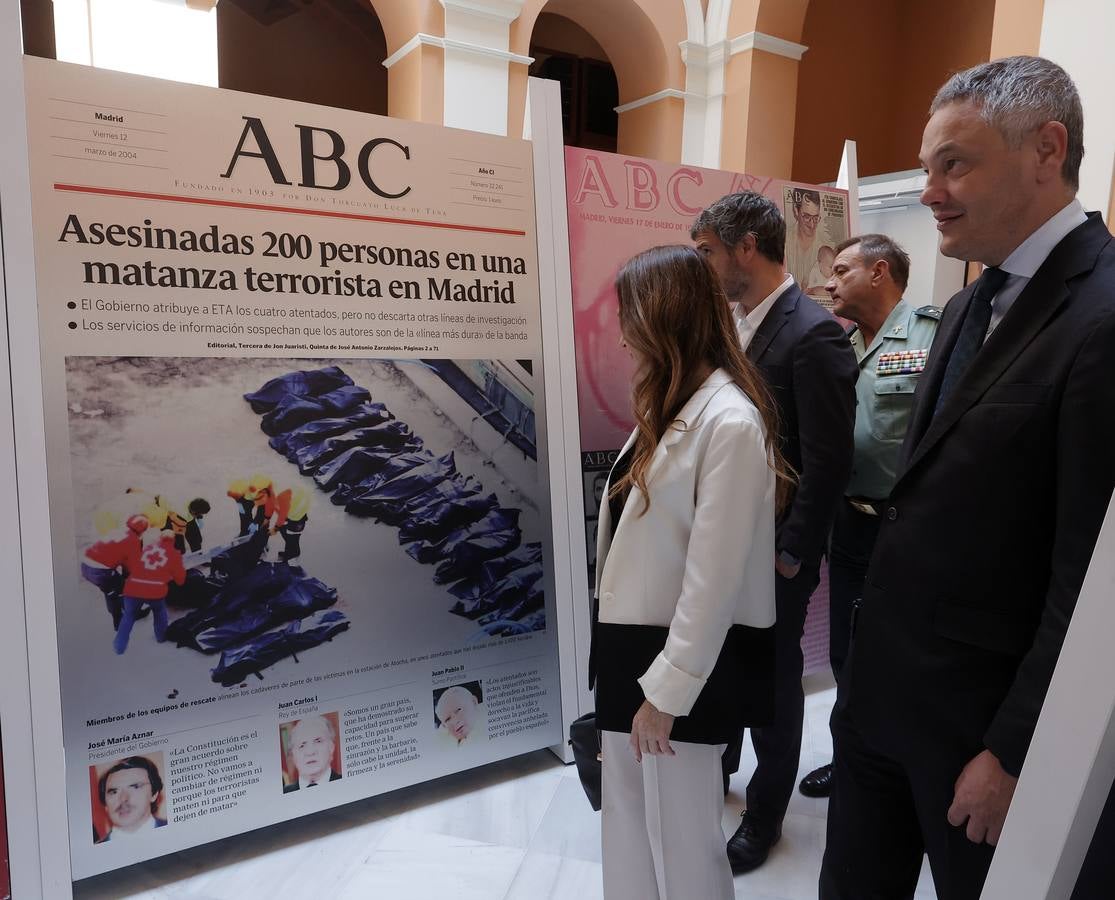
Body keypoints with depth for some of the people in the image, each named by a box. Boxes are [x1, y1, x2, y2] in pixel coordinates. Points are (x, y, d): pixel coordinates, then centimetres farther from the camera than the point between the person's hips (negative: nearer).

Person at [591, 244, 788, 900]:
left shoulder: (730, 421, -20)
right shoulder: (673, 405, 9)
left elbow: (714, 577, -21)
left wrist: (667, 691, -15)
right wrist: (636, 668, 12)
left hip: (680, 659, -8)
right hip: (637, 646, 8)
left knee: (681, 839, 13)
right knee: (632, 825, 22)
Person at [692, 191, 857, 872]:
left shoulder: (814, 334, -20)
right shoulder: (736, 323, 5)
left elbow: (829, 462, -20)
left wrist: (792, 553, -15)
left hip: (774, 553, -7)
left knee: (774, 680, 12)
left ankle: (764, 817, 35)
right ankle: (719, 770, 48)